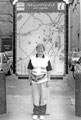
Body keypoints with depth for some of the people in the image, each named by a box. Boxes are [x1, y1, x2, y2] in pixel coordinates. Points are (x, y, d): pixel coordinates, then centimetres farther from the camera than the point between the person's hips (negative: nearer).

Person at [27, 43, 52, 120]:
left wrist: (48, 81, -6)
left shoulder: (47, 59, -6)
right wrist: (30, 80, 0)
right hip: (34, 80, 1)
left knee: (43, 96, 4)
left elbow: (49, 71, -2)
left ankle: (42, 113, 18)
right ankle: (35, 113, 21)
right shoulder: (32, 58, -4)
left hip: (43, 80, -1)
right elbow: (29, 69, 1)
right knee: (35, 96, 7)